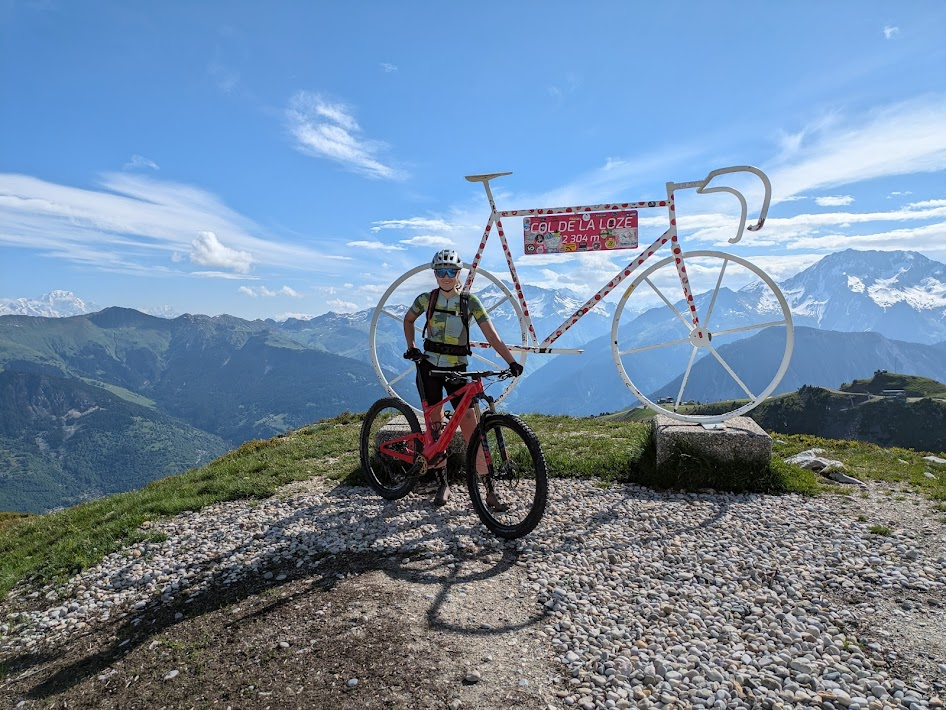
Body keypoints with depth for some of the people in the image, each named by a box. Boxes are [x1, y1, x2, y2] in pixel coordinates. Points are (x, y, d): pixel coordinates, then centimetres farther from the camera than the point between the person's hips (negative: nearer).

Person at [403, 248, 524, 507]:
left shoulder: (470, 301, -4)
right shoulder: (426, 299, 0)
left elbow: (491, 334, -12)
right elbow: (408, 320, 19)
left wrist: (511, 361, -23)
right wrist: (411, 348, 6)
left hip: (457, 369, -1)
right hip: (429, 367, 1)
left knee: (471, 429, -6)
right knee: (435, 427, 4)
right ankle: (442, 484, 19)